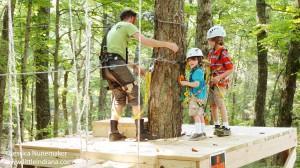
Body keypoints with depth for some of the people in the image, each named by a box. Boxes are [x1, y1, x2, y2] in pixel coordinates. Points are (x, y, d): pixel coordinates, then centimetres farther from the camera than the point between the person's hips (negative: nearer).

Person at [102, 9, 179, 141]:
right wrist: (168, 44, -7)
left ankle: (114, 133, 9)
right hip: (117, 64, -8)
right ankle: (141, 133, -8)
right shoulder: (128, 26, 3)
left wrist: (135, 67, 27)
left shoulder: (113, 29, 30)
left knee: (119, 98, 15)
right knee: (135, 95, -4)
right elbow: (146, 41, -11)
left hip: (106, 66, 9)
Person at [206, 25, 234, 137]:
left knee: (220, 103, -12)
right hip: (212, 82, 8)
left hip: (220, 82, -8)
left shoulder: (223, 53, -14)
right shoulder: (211, 53, 10)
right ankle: (217, 126, 21)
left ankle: (226, 127, -9)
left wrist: (220, 77, -24)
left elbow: (231, 69, -15)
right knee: (212, 105, 10)